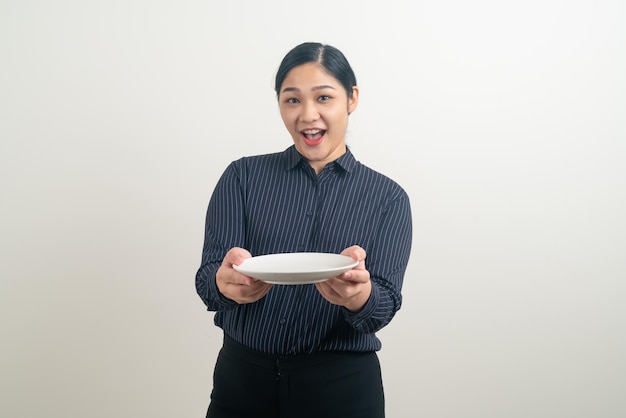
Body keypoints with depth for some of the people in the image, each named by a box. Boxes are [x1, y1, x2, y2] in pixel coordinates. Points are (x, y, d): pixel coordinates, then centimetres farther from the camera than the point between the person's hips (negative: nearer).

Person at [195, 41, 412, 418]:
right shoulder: (242, 176, -1)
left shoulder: (388, 197, -1)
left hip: (343, 386, 0)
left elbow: (385, 306, -9)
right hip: (242, 377, 1)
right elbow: (208, 278, -8)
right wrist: (228, 284, -32)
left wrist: (358, 294, -32)